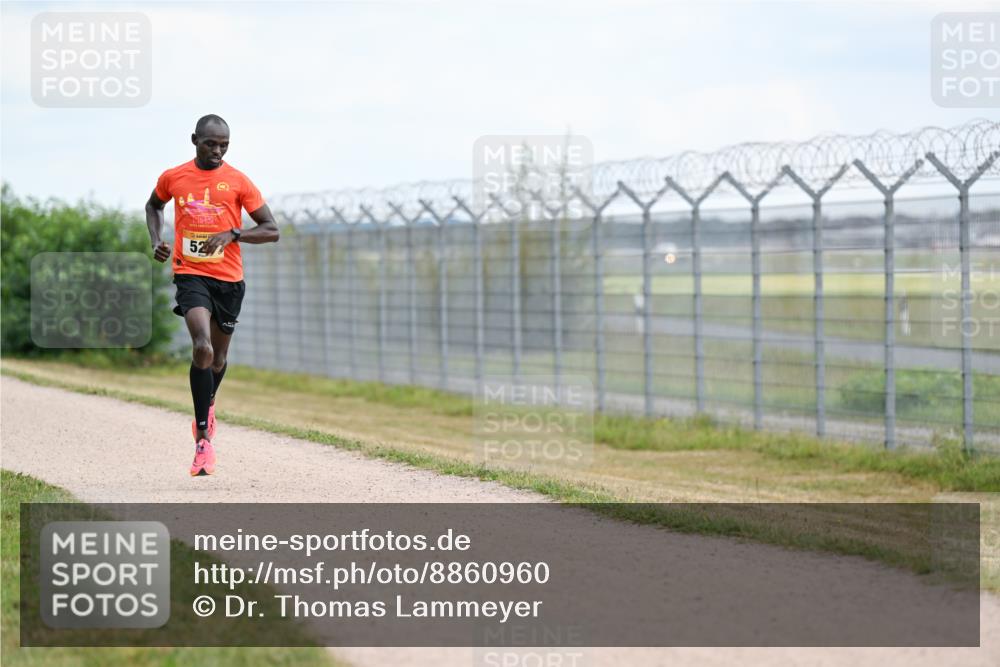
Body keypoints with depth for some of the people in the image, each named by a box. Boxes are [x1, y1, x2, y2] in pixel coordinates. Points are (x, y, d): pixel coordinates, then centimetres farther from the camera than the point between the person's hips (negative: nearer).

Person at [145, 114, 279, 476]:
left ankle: (207, 407, 49)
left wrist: (231, 234, -18)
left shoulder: (238, 182, -3)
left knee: (218, 358, 15)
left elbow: (271, 230, -2)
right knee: (202, 348, -23)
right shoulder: (173, 178, 2)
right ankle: (204, 439, -20)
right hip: (190, 275, -2)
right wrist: (156, 241, 7)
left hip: (228, 279, 2)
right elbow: (154, 205, 24)